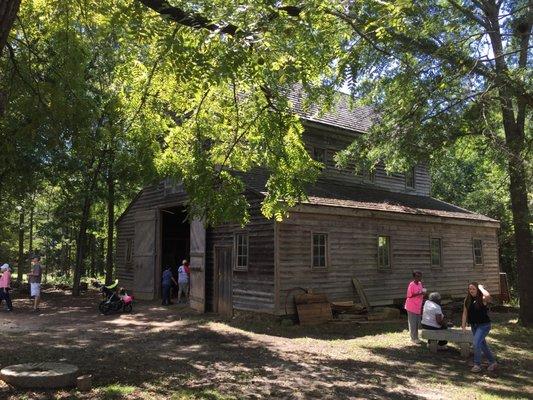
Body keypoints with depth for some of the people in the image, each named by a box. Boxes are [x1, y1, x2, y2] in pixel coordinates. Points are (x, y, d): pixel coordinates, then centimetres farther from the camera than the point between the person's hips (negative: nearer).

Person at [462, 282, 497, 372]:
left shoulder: (482, 299, -15)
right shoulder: (467, 300, 1)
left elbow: (488, 295, -40)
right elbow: (465, 313, 4)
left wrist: (481, 287, -24)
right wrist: (463, 325, -1)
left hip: (484, 325, -6)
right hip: (474, 325, 7)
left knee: (476, 343, -14)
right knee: (482, 344, 16)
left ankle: (477, 365, -1)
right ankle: (493, 362, 33)